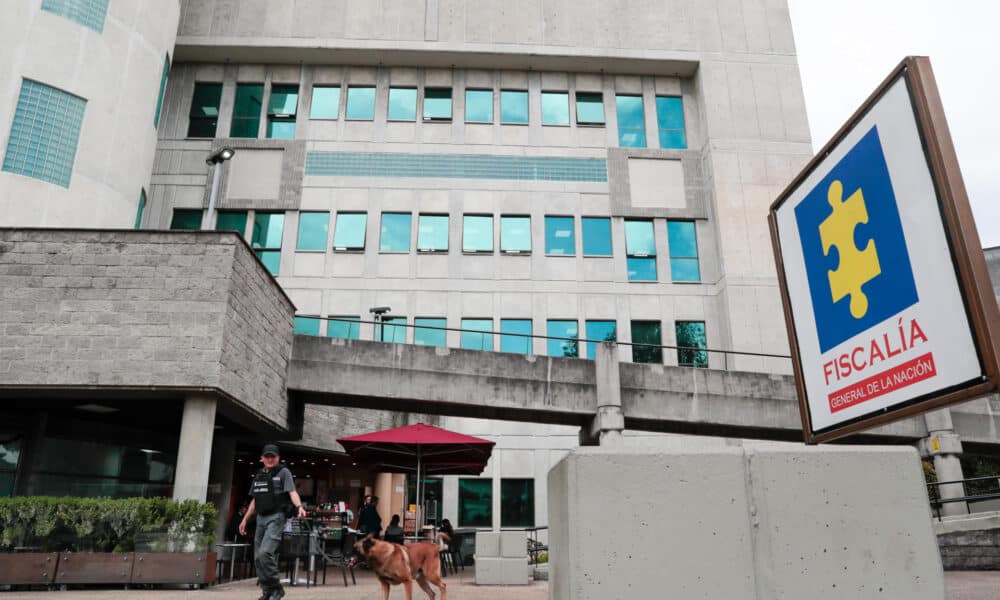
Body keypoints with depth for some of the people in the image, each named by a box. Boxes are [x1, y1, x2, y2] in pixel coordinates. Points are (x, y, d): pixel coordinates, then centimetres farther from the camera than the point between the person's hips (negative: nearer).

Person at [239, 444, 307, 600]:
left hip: (276, 517, -7)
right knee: (258, 558, 6)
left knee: (265, 553, -20)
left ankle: (276, 587, -6)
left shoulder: (283, 472, -2)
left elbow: (292, 492, -14)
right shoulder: (259, 475, 16)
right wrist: (245, 519, 21)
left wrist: (299, 506, -32)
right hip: (261, 518, 7)